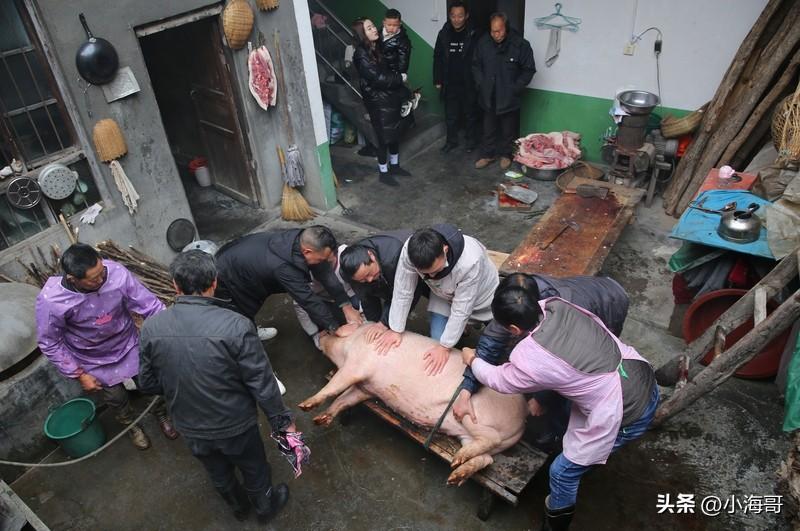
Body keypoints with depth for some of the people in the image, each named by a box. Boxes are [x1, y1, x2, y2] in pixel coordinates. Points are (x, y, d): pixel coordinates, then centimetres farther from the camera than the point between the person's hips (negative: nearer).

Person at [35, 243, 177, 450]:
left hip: (128, 344, 1)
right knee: (116, 398, 20)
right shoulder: (50, 300, -32)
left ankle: (161, 414, 52)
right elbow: (50, 344, -16)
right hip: (94, 361, -1)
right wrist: (79, 374, -13)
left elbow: (150, 305, -23)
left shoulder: (116, 273, -31)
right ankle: (131, 425, 54)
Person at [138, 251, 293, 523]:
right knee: (254, 470, 27)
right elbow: (263, 385, -23)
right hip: (235, 425, -3)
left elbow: (148, 383, -4)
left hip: (190, 428, 4)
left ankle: (238, 505, 59)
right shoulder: (236, 326, -31)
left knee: (219, 474, 32)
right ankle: (265, 505, 54)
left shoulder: (151, 327, -18)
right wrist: (283, 421, -8)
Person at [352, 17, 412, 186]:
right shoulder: (361, 55, -18)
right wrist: (400, 78, -12)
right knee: (384, 137, 1)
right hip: (378, 102, -8)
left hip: (391, 98, 8)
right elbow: (377, 78, -22)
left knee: (395, 134, 16)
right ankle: (383, 172, 16)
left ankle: (394, 165, 33)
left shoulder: (377, 48, 8)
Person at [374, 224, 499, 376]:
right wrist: (395, 329, -14)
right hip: (444, 296, 3)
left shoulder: (470, 261, -45)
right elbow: (403, 292, -20)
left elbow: (461, 310, -33)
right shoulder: (410, 251, -35)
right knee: (437, 340, -4)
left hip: (480, 296, -2)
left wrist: (445, 347, -26)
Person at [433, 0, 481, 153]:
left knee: (470, 114, 11)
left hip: (469, 84, -3)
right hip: (450, 84, 3)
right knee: (450, 115, 12)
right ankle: (451, 141, 28)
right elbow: (437, 58, 6)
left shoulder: (474, 34, -9)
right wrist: (438, 80, 4)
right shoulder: (443, 34, 0)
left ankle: (471, 140, 27)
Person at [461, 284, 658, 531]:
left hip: (628, 416, -7)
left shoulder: (528, 360, -23)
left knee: (562, 471, 11)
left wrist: (472, 360, 18)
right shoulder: (556, 305, -7)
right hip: (645, 379, 8)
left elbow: (498, 380, -3)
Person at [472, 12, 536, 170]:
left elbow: (528, 70, -5)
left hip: (509, 97, -2)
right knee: (489, 128, 13)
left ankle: (506, 154, 28)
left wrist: (516, 88, -10)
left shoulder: (520, 45, -14)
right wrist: (481, 83, -1)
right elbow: (476, 65, 9)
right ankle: (487, 154, 28)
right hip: (488, 96, 2)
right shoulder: (483, 42, -5)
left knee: (509, 129, 11)